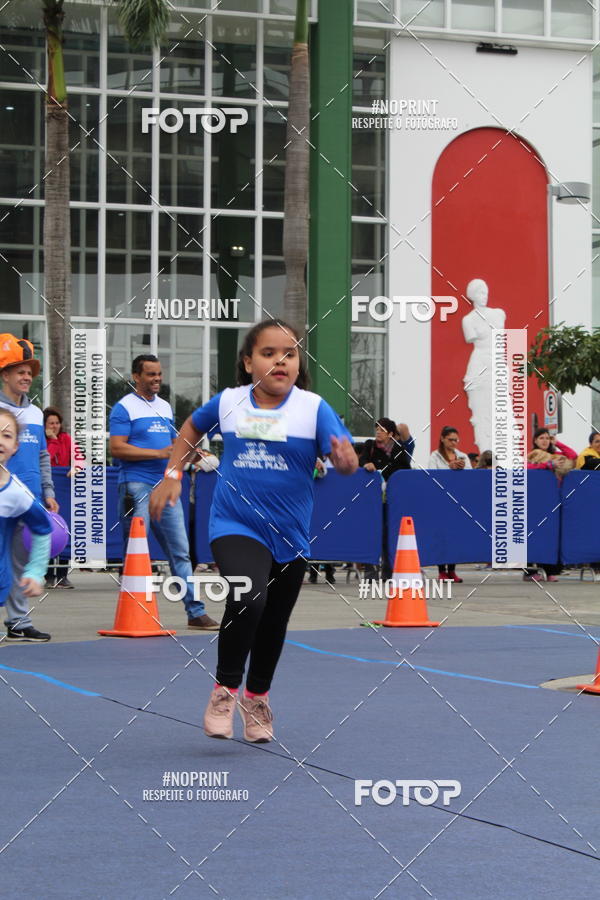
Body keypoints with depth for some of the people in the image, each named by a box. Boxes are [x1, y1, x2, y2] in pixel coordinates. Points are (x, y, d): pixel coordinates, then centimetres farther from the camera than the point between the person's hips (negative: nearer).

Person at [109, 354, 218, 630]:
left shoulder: (165, 407, 18)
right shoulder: (124, 408, -5)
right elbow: (116, 448, -15)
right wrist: (158, 453, -18)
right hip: (137, 487, -7)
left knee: (180, 550, 5)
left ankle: (195, 611, 7)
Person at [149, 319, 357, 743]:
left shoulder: (314, 408, -11)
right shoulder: (228, 402, -5)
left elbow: (346, 459, -20)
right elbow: (192, 429, 16)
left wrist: (346, 460, -42)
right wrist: (172, 475, 11)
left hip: (290, 534, 2)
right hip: (235, 527, -2)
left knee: (274, 622, 17)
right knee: (248, 597, -28)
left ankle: (257, 697, 44)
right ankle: (225, 688, -6)